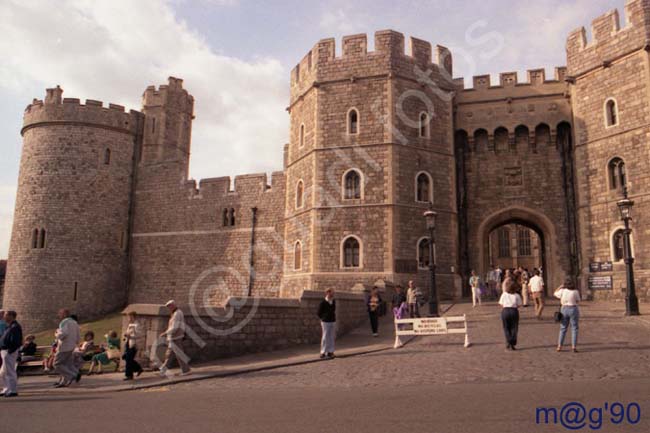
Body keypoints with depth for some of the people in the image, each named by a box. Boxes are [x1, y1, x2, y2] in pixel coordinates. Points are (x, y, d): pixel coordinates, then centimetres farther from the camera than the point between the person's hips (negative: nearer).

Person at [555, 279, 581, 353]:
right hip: (573, 309, -2)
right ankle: (574, 346, 1)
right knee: (574, 328, 6)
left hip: (564, 309, 2)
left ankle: (559, 346, 7)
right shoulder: (575, 291, -9)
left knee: (563, 328, 10)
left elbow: (555, 293, 13)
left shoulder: (562, 291, -6)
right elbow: (578, 301, 4)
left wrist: (560, 286, 20)